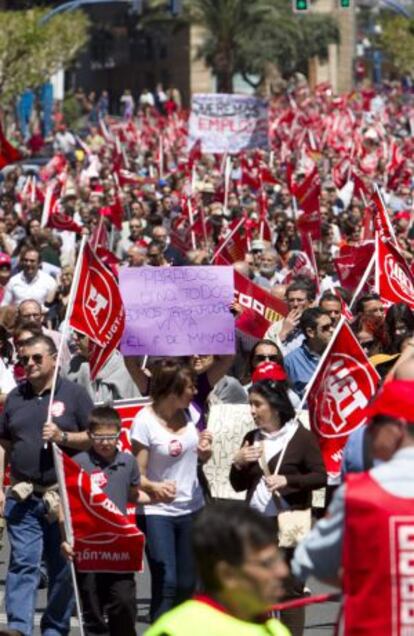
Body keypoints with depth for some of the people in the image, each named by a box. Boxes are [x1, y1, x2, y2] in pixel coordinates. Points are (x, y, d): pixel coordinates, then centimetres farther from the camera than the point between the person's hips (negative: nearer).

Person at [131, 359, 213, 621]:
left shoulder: (190, 412, 3)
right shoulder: (145, 421, -14)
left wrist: (205, 450, -4)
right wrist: (153, 487, -33)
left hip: (192, 508, 6)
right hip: (158, 512, -6)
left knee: (187, 584, 8)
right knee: (165, 582, -13)